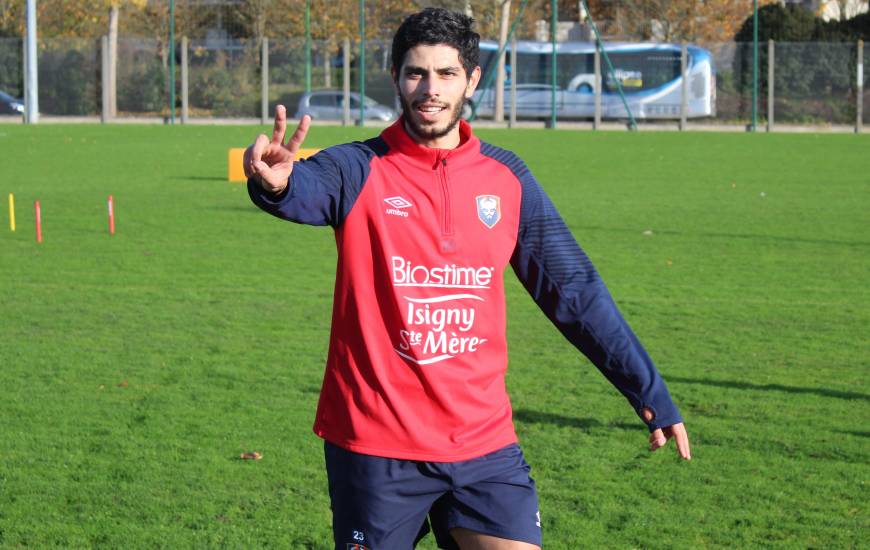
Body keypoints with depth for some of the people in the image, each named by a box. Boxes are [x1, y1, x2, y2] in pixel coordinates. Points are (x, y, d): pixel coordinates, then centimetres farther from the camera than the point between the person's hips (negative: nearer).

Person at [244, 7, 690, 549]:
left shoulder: (506, 178, 5)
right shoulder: (360, 170, -5)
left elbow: (575, 292, 10)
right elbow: (308, 190, -29)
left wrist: (647, 389, 7)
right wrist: (275, 183, -54)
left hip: (484, 441, 3)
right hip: (374, 444, -2)